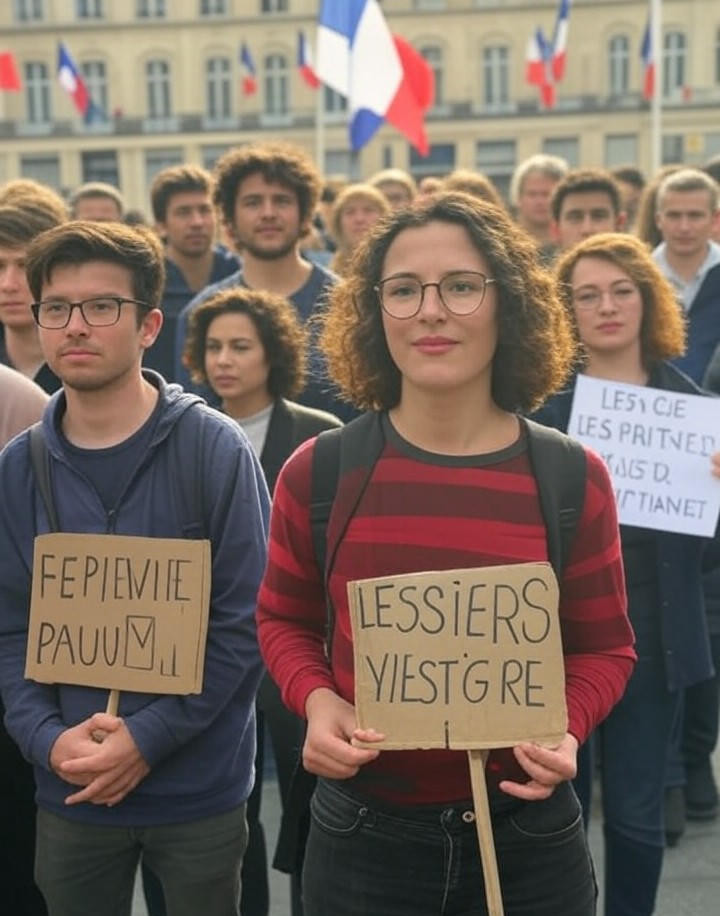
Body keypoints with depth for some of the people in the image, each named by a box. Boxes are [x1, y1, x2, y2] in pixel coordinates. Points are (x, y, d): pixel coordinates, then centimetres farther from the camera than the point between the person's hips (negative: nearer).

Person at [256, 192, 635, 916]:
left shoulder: (574, 480, -7)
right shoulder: (316, 473, -6)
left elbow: (604, 647, 4)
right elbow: (284, 619, 8)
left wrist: (566, 727, -16)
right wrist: (316, 700, -12)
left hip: (528, 837, 0)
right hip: (362, 835, 1)